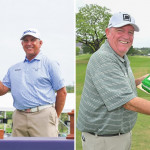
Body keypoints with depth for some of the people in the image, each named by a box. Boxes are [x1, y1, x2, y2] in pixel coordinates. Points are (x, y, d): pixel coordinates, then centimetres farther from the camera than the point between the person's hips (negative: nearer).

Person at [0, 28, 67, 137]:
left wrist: (55, 117, 0)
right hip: (19, 118, 5)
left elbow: (62, 92, 2)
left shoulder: (50, 64, 5)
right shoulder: (14, 68, 20)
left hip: (43, 116, -5)